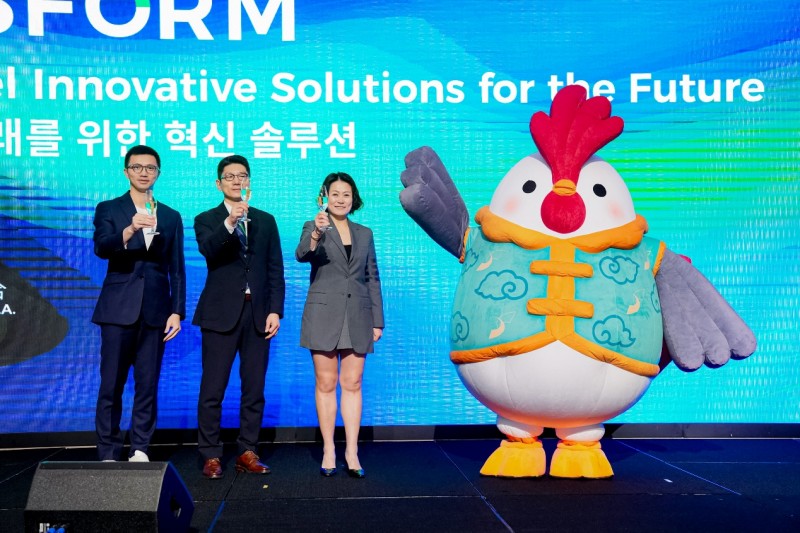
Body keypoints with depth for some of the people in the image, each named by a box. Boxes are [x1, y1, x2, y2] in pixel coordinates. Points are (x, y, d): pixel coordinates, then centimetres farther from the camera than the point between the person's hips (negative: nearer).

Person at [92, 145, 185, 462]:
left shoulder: (171, 217, 12)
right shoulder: (108, 209, 5)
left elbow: (177, 270, 10)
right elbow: (101, 248, -14)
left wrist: (177, 311, 1)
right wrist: (129, 230, -32)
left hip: (155, 312, 2)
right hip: (118, 310, -2)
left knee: (148, 385, 3)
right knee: (111, 385, -1)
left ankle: (140, 451, 11)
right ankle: (108, 454, 6)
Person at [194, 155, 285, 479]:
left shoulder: (266, 221, 13)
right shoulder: (207, 220, 4)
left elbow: (275, 270, 10)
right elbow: (208, 249, -18)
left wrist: (275, 310, 0)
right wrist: (229, 222, -35)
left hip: (258, 314, 3)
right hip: (221, 314, -3)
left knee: (254, 389, 6)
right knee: (212, 390, -1)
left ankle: (247, 453, 15)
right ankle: (211, 456, 7)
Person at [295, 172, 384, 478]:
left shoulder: (364, 234, 13)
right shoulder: (314, 228, 3)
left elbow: (373, 278, 13)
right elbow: (301, 255, -19)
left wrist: (378, 320, 8)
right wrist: (316, 234, -40)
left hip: (357, 317, 3)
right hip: (323, 315, -2)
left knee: (352, 384, 2)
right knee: (326, 384, 2)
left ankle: (352, 452, 5)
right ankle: (328, 451, 10)